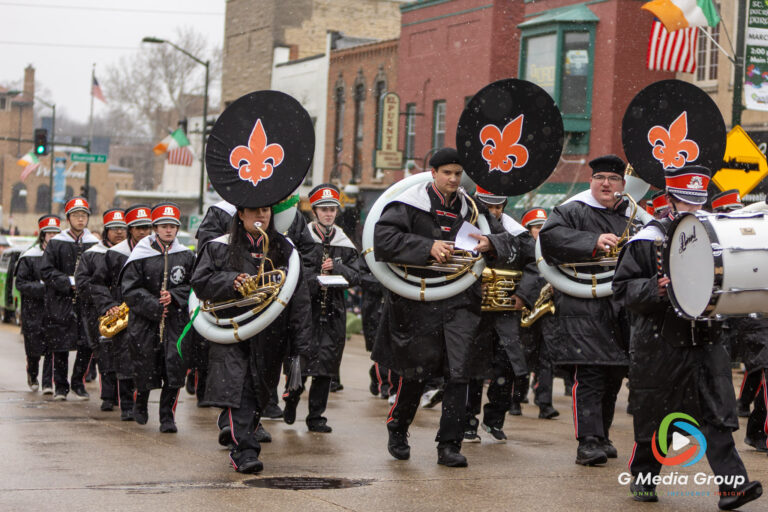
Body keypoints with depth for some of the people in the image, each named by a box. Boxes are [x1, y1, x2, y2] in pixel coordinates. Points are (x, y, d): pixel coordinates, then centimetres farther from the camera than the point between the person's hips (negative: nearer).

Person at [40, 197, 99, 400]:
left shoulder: (94, 244, 8)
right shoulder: (56, 243, 4)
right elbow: (46, 271, -1)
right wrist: (69, 282, -11)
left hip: (87, 302, 1)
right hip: (62, 301, -1)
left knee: (87, 345, -4)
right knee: (60, 346, 1)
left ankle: (78, 383, 12)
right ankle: (61, 386, 12)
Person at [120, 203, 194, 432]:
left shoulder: (186, 256, 6)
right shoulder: (140, 255, -2)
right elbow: (130, 290, -5)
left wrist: (174, 296, -9)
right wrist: (154, 307, -12)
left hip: (176, 321, 2)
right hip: (145, 321, -2)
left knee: (175, 368, -8)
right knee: (145, 368, 4)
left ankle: (167, 416, 3)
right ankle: (140, 404, 34)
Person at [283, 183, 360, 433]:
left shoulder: (344, 244, 12)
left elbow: (355, 277, 7)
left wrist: (336, 268, -10)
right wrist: (315, 280, -19)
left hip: (333, 311, 3)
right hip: (305, 307, -3)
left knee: (325, 364, 1)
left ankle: (316, 416, 8)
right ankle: (291, 400, 21)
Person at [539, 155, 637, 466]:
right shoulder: (573, 211, 1)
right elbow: (550, 235, -16)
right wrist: (593, 242, -24)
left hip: (623, 310, 6)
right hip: (585, 309, -6)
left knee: (614, 375, 12)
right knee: (590, 375, -12)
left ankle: (602, 435, 26)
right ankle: (589, 442, -13)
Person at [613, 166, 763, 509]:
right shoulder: (647, 241, -3)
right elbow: (621, 288, -5)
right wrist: (655, 288, -20)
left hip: (706, 341, 3)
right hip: (659, 344, -3)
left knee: (717, 414, -7)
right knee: (651, 415, 8)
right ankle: (642, 477, 26)